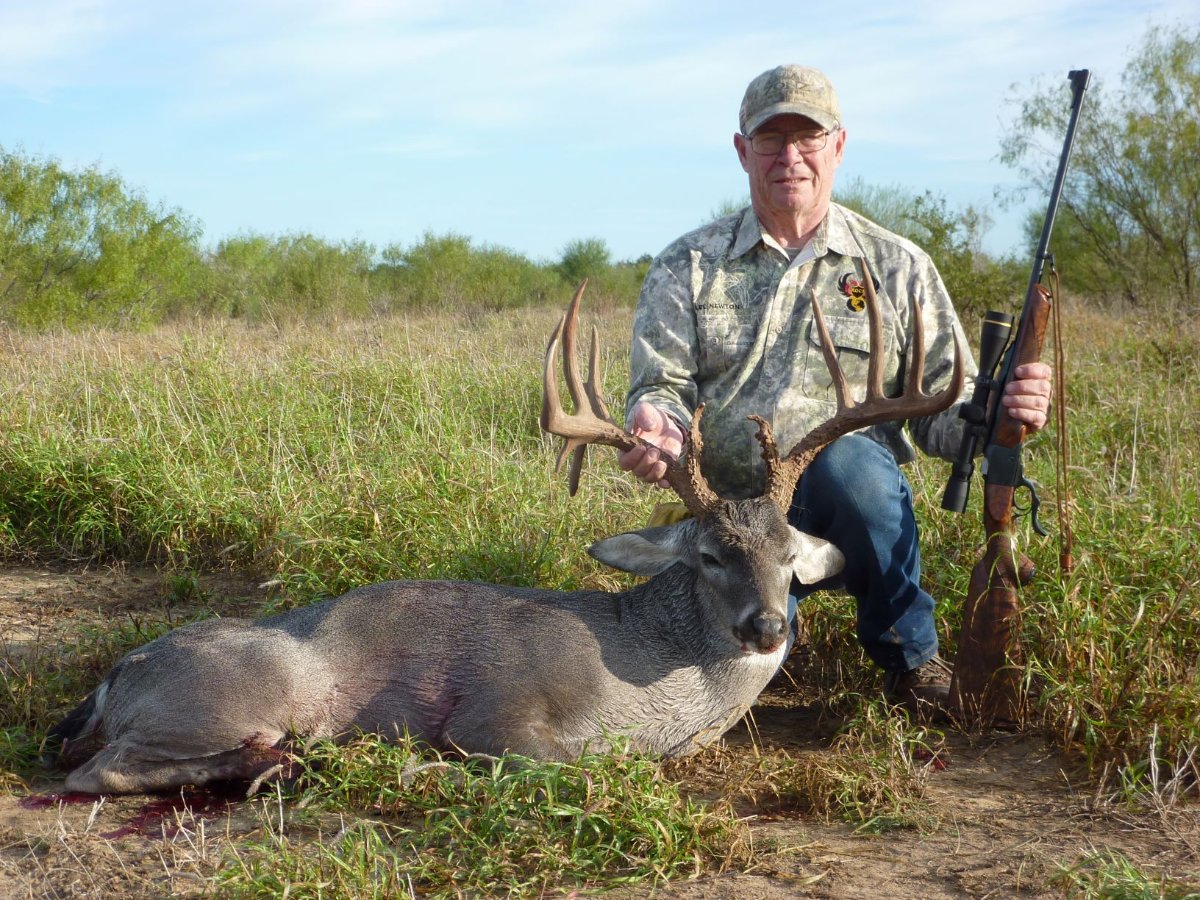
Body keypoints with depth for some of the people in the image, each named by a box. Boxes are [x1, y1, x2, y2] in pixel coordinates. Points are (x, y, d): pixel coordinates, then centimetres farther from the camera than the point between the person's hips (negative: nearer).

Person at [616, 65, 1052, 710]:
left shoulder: (898, 267, 5)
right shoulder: (687, 268, 7)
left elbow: (940, 412, 3)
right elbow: (661, 386, 0)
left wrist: (998, 414, -20)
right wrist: (656, 423, -25)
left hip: (857, 506, -1)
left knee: (848, 455, -36)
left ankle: (910, 655, -10)